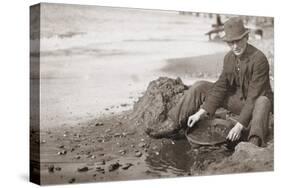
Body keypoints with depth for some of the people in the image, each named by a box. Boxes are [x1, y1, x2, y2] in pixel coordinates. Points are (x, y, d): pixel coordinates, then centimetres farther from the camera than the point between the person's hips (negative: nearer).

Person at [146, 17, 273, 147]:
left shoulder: (259, 59, -26)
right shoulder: (229, 58, -4)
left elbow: (254, 96, -30)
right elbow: (220, 87, -5)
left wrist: (239, 125, -36)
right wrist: (201, 113, -14)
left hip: (256, 102, -6)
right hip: (237, 99, 6)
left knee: (262, 102, -42)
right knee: (200, 87, -6)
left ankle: (254, 144, -57)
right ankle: (172, 125, -9)